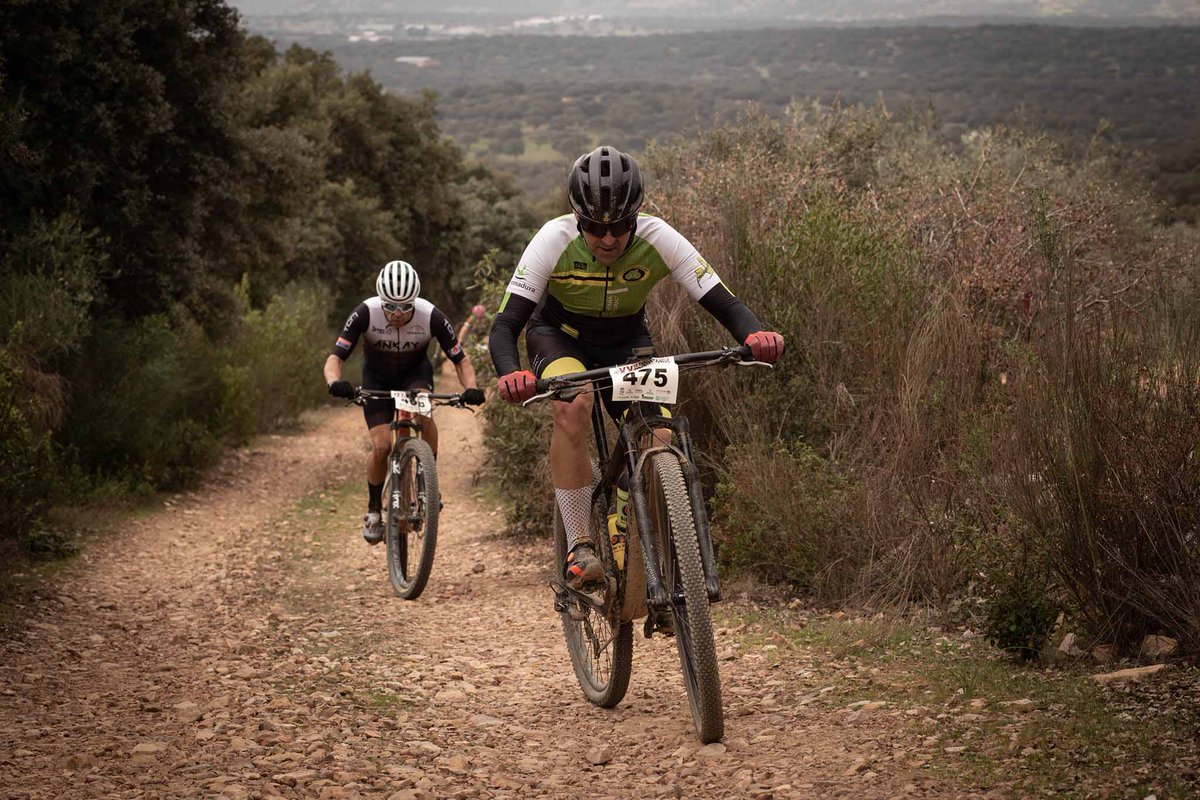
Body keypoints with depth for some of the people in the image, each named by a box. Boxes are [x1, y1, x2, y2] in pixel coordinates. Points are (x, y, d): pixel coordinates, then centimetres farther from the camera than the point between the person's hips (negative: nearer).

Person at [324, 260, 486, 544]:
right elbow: (335, 357, -29)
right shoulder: (366, 314, -30)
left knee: (423, 411, -34)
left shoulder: (431, 317, -28)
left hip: (415, 373, 0)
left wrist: (470, 388, -38)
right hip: (377, 378, 0)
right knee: (381, 445, -16)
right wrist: (335, 382, -51)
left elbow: (460, 360, -18)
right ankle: (374, 510, 8)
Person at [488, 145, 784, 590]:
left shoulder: (659, 240, -26)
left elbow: (723, 303, -28)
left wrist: (755, 335, -51)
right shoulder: (554, 241, -29)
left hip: (627, 342, 2)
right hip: (559, 335, -2)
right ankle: (578, 546, -25)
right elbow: (505, 325, -32)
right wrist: (510, 374, -54)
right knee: (573, 406, -34)